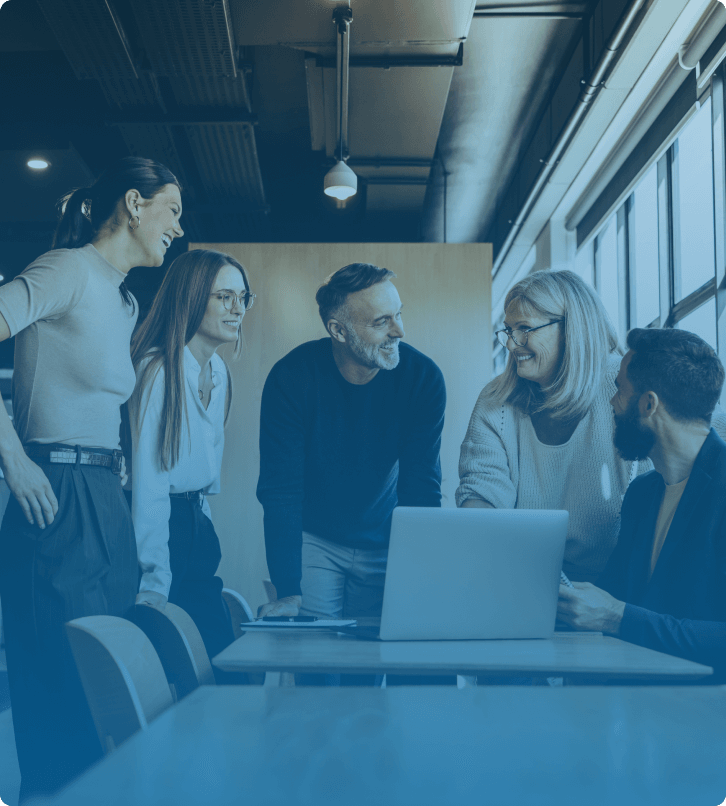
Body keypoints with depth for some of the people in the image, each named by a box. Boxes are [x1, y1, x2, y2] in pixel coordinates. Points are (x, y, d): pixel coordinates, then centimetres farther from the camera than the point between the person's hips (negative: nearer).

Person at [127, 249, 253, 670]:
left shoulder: (219, 371, 10)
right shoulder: (158, 370, -16)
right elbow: (148, 481, -20)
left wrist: (204, 531, 10)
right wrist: (154, 584, -22)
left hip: (197, 525, 8)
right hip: (158, 526, -8)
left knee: (223, 655, 6)